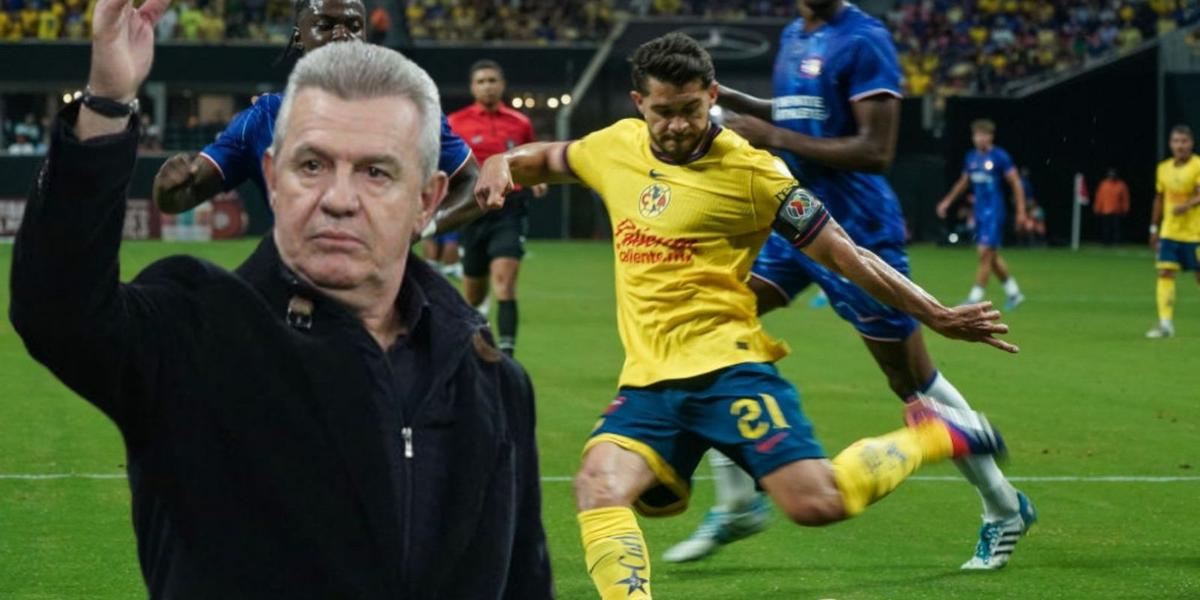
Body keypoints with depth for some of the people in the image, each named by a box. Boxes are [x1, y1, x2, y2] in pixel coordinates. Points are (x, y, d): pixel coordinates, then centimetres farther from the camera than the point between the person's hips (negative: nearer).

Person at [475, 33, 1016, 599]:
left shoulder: (749, 171, -6)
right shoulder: (616, 147, 9)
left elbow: (844, 255, -3)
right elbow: (547, 160, 30)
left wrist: (938, 317, -6)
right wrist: (500, 165, 7)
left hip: (725, 367, -5)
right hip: (647, 380, 5)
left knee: (815, 503, -16)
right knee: (598, 487, -21)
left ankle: (931, 436, 8)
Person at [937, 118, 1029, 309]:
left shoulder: (999, 157, -10)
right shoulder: (971, 157, 9)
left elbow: (1016, 183, -8)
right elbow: (963, 182, 24)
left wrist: (1021, 211, -11)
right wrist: (947, 201, 22)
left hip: (994, 212, -7)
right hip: (979, 212, 7)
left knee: (985, 252, -12)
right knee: (992, 256, 12)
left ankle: (975, 297, -11)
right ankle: (1013, 292, 26)